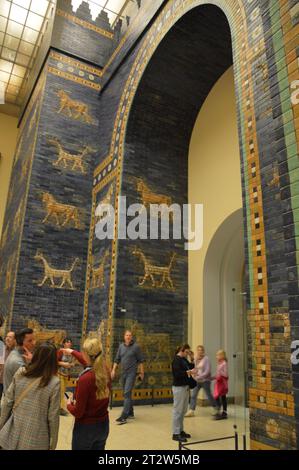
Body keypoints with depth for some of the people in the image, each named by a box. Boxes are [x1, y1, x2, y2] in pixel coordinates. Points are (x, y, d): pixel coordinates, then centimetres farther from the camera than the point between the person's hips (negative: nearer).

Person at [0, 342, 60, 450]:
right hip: (36, 441, -3)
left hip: (13, 435, 3)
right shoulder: (53, 382, -18)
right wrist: (53, 444, 0)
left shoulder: (20, 373, -9)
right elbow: (53, 417, -13)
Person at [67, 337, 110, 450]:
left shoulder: (85, 379, -28)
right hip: (103, 425, 6)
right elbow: (91, 364, 15)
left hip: (86, 427, -5)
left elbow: (78, 412, -19)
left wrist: (69, 404, 2)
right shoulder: (106, 371, -9)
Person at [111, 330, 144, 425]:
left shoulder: (135, 346, -8)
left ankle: (123, 417, -11)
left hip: (132, 373, -6)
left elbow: (141, 360, -3)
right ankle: (130, 412, 31)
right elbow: (117, 359, 11)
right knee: (126, 393, 15)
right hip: (123, 373, 6)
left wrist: (142, 372, -2)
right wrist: (113, 370, 5)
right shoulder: (121, 346, 5)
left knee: (127, 393, -12)